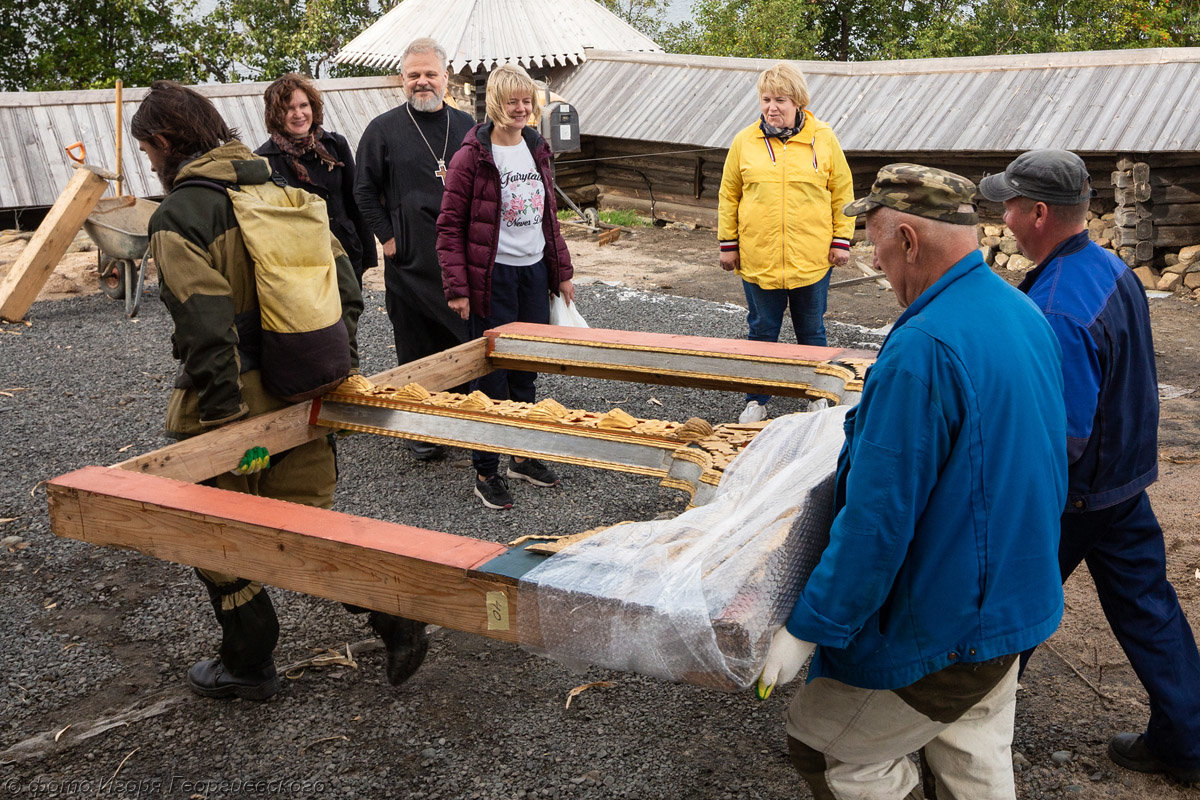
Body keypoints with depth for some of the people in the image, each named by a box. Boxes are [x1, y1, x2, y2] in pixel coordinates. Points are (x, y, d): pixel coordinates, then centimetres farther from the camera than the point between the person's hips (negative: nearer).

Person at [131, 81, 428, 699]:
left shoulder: (177, 217, -14)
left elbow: (206, 328, -25)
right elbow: (342, 282, 8)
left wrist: (231, 419, -21)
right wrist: (341, 368, 12)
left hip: (235, 398, -6)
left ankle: (248, 665, 27)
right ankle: (397, 619, 10)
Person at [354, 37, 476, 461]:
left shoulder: (465, 125, 10)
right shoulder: (383, 129, 1)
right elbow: (365, 191, 4)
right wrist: (388, 237, -3)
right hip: (410, 259, -3)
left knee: (465, 336, 9)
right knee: (416, 345, 3)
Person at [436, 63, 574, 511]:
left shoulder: (536, 149, 10)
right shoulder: (473, 156, -10)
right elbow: (450, 226, -10)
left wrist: (561, 272, 15)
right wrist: (457, 287, -15)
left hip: (535, 271, 6)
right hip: (493, 277, -6)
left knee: (527, 372, 14)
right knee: (492, 376, 0)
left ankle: (524, 457, 29)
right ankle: (486, 472, 12)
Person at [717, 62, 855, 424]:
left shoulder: (823, 138, 0)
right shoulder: (744, 141, 1)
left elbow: (842, 191, 4)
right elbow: (729, 195, 7)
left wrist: (841, 240, 0)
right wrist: (728, 244, 5)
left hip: (812, 258, 0)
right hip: (757, 258, 0)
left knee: (811, 332, 13)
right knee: (761, 332, 9)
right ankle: (756, 401, 21)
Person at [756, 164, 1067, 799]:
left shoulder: (921, 349, -29)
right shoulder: (1024, 313, 3)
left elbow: (878, 520, -29)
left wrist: (807, 629, -20)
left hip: (944, 630, -9)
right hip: (1018, 599, 10)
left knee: (820, 746, 9)